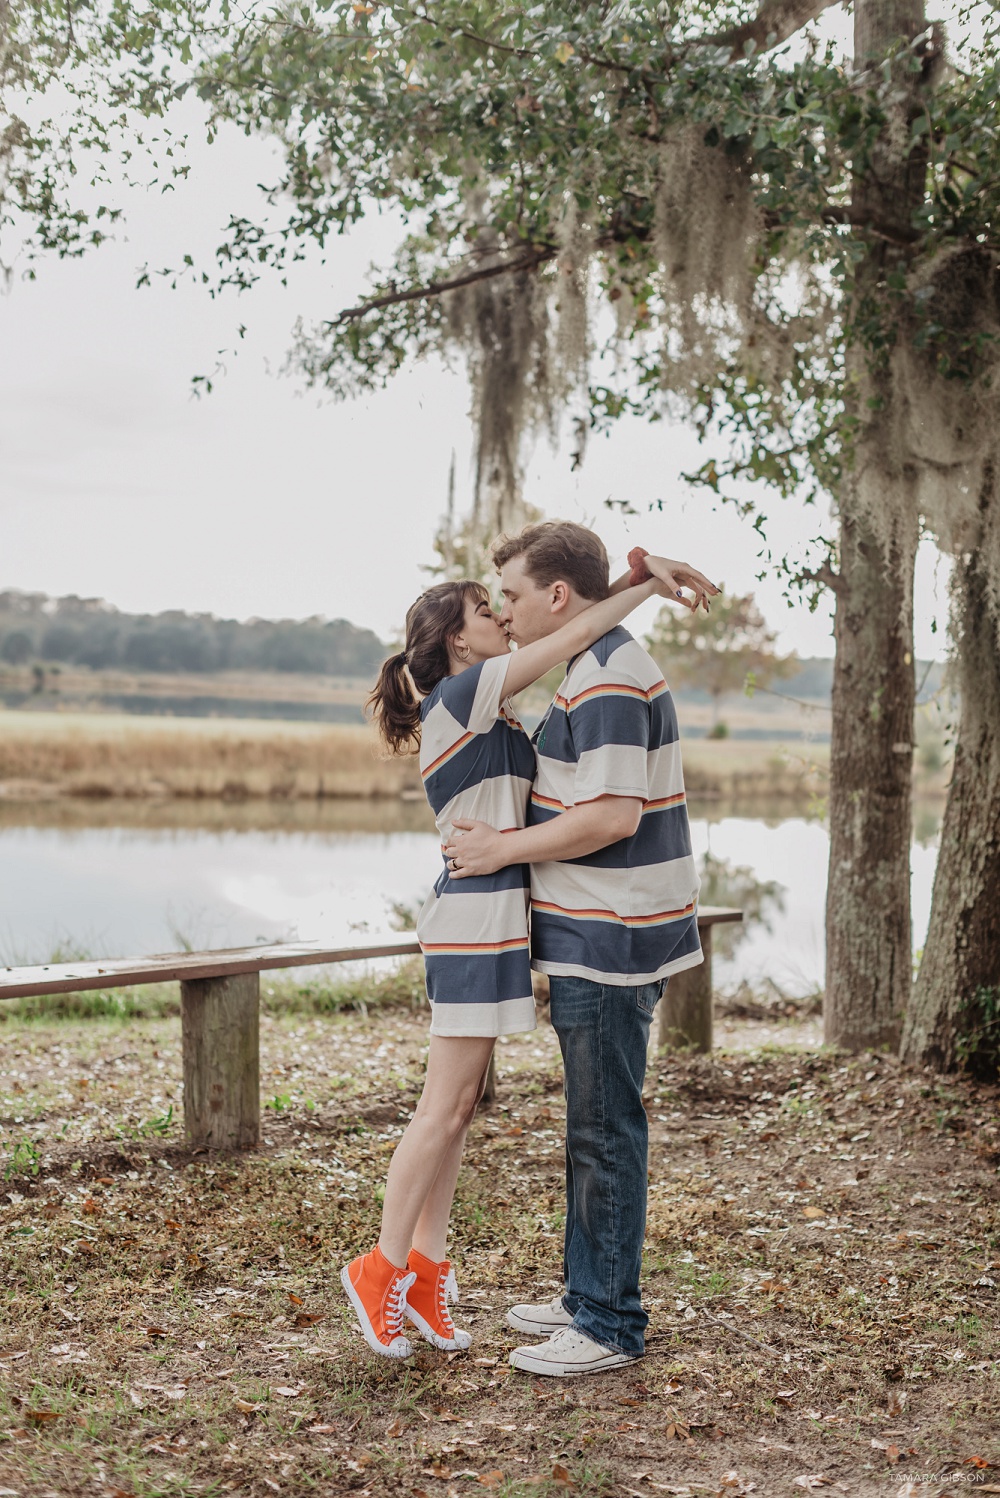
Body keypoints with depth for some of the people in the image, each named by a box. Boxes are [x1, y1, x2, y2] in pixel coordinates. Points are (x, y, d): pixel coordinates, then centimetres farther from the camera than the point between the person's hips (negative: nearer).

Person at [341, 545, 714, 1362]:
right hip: (476, 916, -10)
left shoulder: (490, 713, 17)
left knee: (460, 1103, 11)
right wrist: (651, 582, -4)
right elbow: (574, 636, -12)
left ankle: (426, 1266, 18)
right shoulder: (461, 694, -10)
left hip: (489, 917, 10)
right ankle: (382, 1269, 7)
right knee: (447, 1106, -4)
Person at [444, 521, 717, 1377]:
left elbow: (612, 816, -24)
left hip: (608, 943, -11)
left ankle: (611, 1325, 9)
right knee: (594, 1125, 17)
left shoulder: (608, 679, -18)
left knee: (606, 1131, -1)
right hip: (600, 936, 11)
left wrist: (503, 849, -15)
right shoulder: (605, 668, 16)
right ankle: (589, 1296, 29)